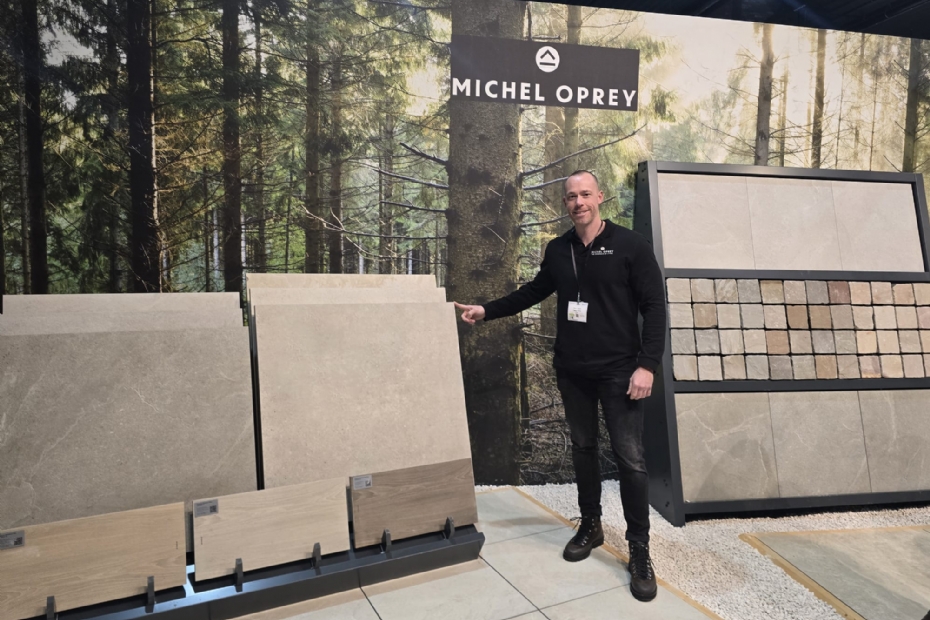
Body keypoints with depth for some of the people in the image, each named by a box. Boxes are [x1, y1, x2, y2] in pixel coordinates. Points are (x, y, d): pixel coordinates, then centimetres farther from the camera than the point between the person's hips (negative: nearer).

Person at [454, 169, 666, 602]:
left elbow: (654, 307, -9)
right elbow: (533, 292, 18)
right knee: (583, 449, 15)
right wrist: (486, 311, 12)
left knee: (629, 458, -3)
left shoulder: (630, 245, -7)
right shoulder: (557, 250, 6)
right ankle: (590, 526, 33)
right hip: (571, 371, 5)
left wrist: (647, 364, -17)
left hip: (618, 370, -4)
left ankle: (639, 551, 11)